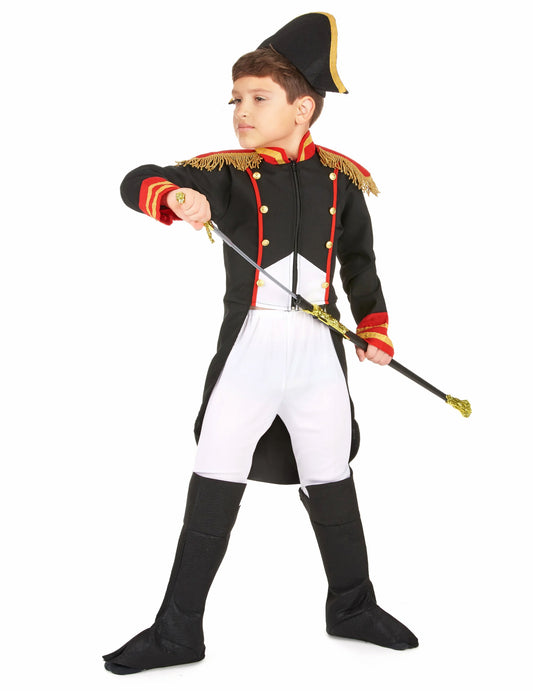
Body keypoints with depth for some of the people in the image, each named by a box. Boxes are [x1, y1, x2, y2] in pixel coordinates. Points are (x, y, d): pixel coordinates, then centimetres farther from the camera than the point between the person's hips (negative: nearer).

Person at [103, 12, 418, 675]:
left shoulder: (340, 177, 5)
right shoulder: (227, 173, -2)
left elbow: (359, 261, 17)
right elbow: (136, 182, -15)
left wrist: (375, 329, 7)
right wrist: (174, 195, -36)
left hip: (320, 355, 2)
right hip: (246, 351, -1)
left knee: (334, 489, 13)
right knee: (211, 494, 2)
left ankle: (352, 608, 35)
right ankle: (176, 633, 14)